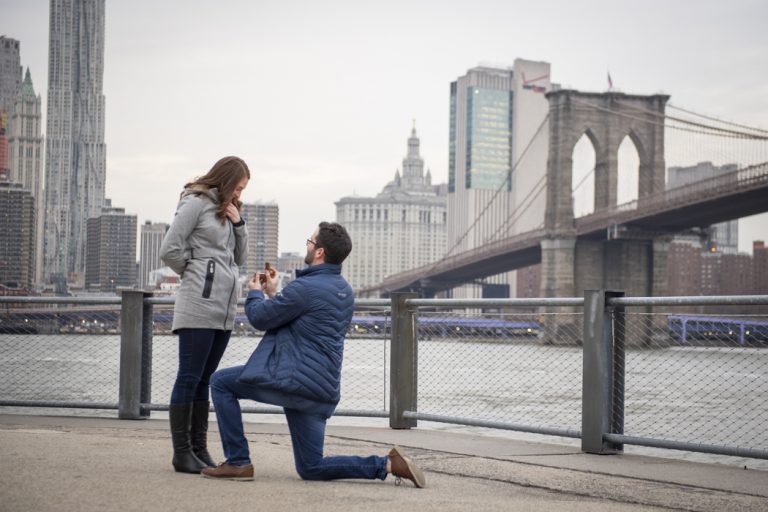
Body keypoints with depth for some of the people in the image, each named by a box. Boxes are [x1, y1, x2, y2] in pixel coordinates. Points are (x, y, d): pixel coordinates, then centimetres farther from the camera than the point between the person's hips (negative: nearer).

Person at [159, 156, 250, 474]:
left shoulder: (226, 210, 20)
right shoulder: (196, 203, -4)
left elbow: (239, 258, 21)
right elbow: (169, 250, -9)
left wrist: (238, 224, 8)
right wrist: (195, 275, 3)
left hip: (224, 309, 8)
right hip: (198, 306, -8)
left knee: (204, 380, 10)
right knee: (189, 379, -5)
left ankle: (199, 449, 14)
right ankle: (182, 452, -1)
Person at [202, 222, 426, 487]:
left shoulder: (305, 287, -15)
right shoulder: (344, 290, 13)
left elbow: (260, 318, -6)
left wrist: (255, 293, 15)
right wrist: (274, 293, 30)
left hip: (295, 380, -9)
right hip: (324, 392, 9)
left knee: (221, 382, 8)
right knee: (311, 468, 16)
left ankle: (238, 462, 6)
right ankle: (388, 464, 2)